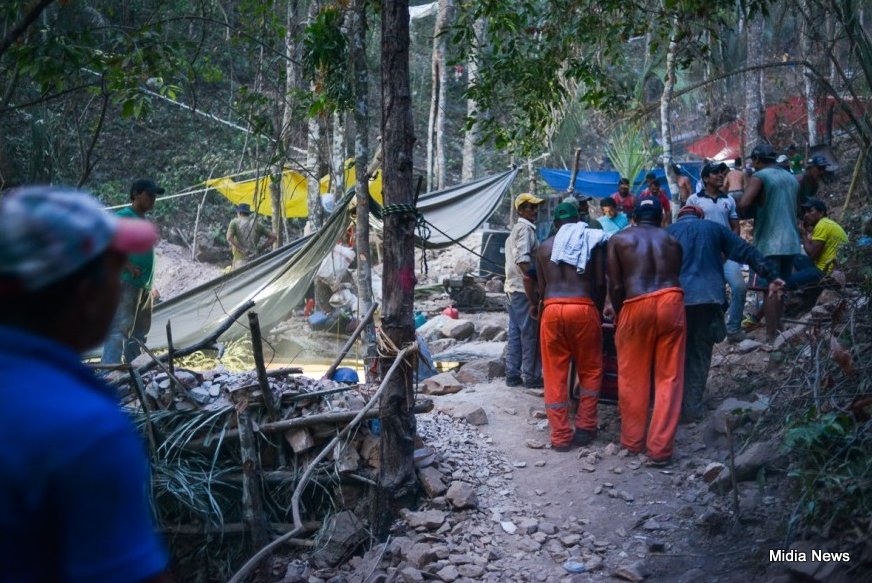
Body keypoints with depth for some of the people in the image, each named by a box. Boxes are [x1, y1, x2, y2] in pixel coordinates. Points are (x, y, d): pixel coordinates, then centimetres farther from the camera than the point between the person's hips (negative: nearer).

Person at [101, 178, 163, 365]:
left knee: (139, 333, 13)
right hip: (127, 285, -10)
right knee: (119, 330, -16)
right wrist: (128, 266, -22)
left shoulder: (144, 220, 19)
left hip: (144, 287, 10)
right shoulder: (124, 216, -8)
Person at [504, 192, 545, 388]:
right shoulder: (525, 228, -12)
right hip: (524, 290, -9)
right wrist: (533, 299, -20)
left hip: (512, 288, 9)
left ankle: (513, 375, 14)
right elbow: (524, 263, -20)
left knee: (515, 334, 11)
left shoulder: (515, 229, 19)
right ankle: (531, 377, 2)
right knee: (531, 335, -2)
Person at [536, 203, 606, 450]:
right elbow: (600, 283, 5)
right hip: (583, 307, -2)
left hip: (551, 308, 2)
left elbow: (541, 287, 15)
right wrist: (598, 310, 18)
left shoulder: (544, 246, 15)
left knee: (555, 375, 8)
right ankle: (584, 427, 14)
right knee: (590, 371, 16)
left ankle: (560, 436, 9)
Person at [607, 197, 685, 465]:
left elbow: (615, 286, 4)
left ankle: (632, 441, 21)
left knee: (632, 378, 11)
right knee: (669, 378, 7)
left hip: (636, 305, -2)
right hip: (671, 302, 2)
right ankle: (660, 448, 7)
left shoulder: (619, 239, 10)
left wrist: (618, 313, 20)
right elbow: (675, 277, 16)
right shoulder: (672, 241, 18)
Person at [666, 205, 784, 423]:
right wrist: (771, 276, 13)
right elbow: (747, 252, 12)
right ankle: (692, 407, 8)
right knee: (700, 354, 8)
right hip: (707, 297, 0)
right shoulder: (715, 228, 15)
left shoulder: (667, 232, 14)